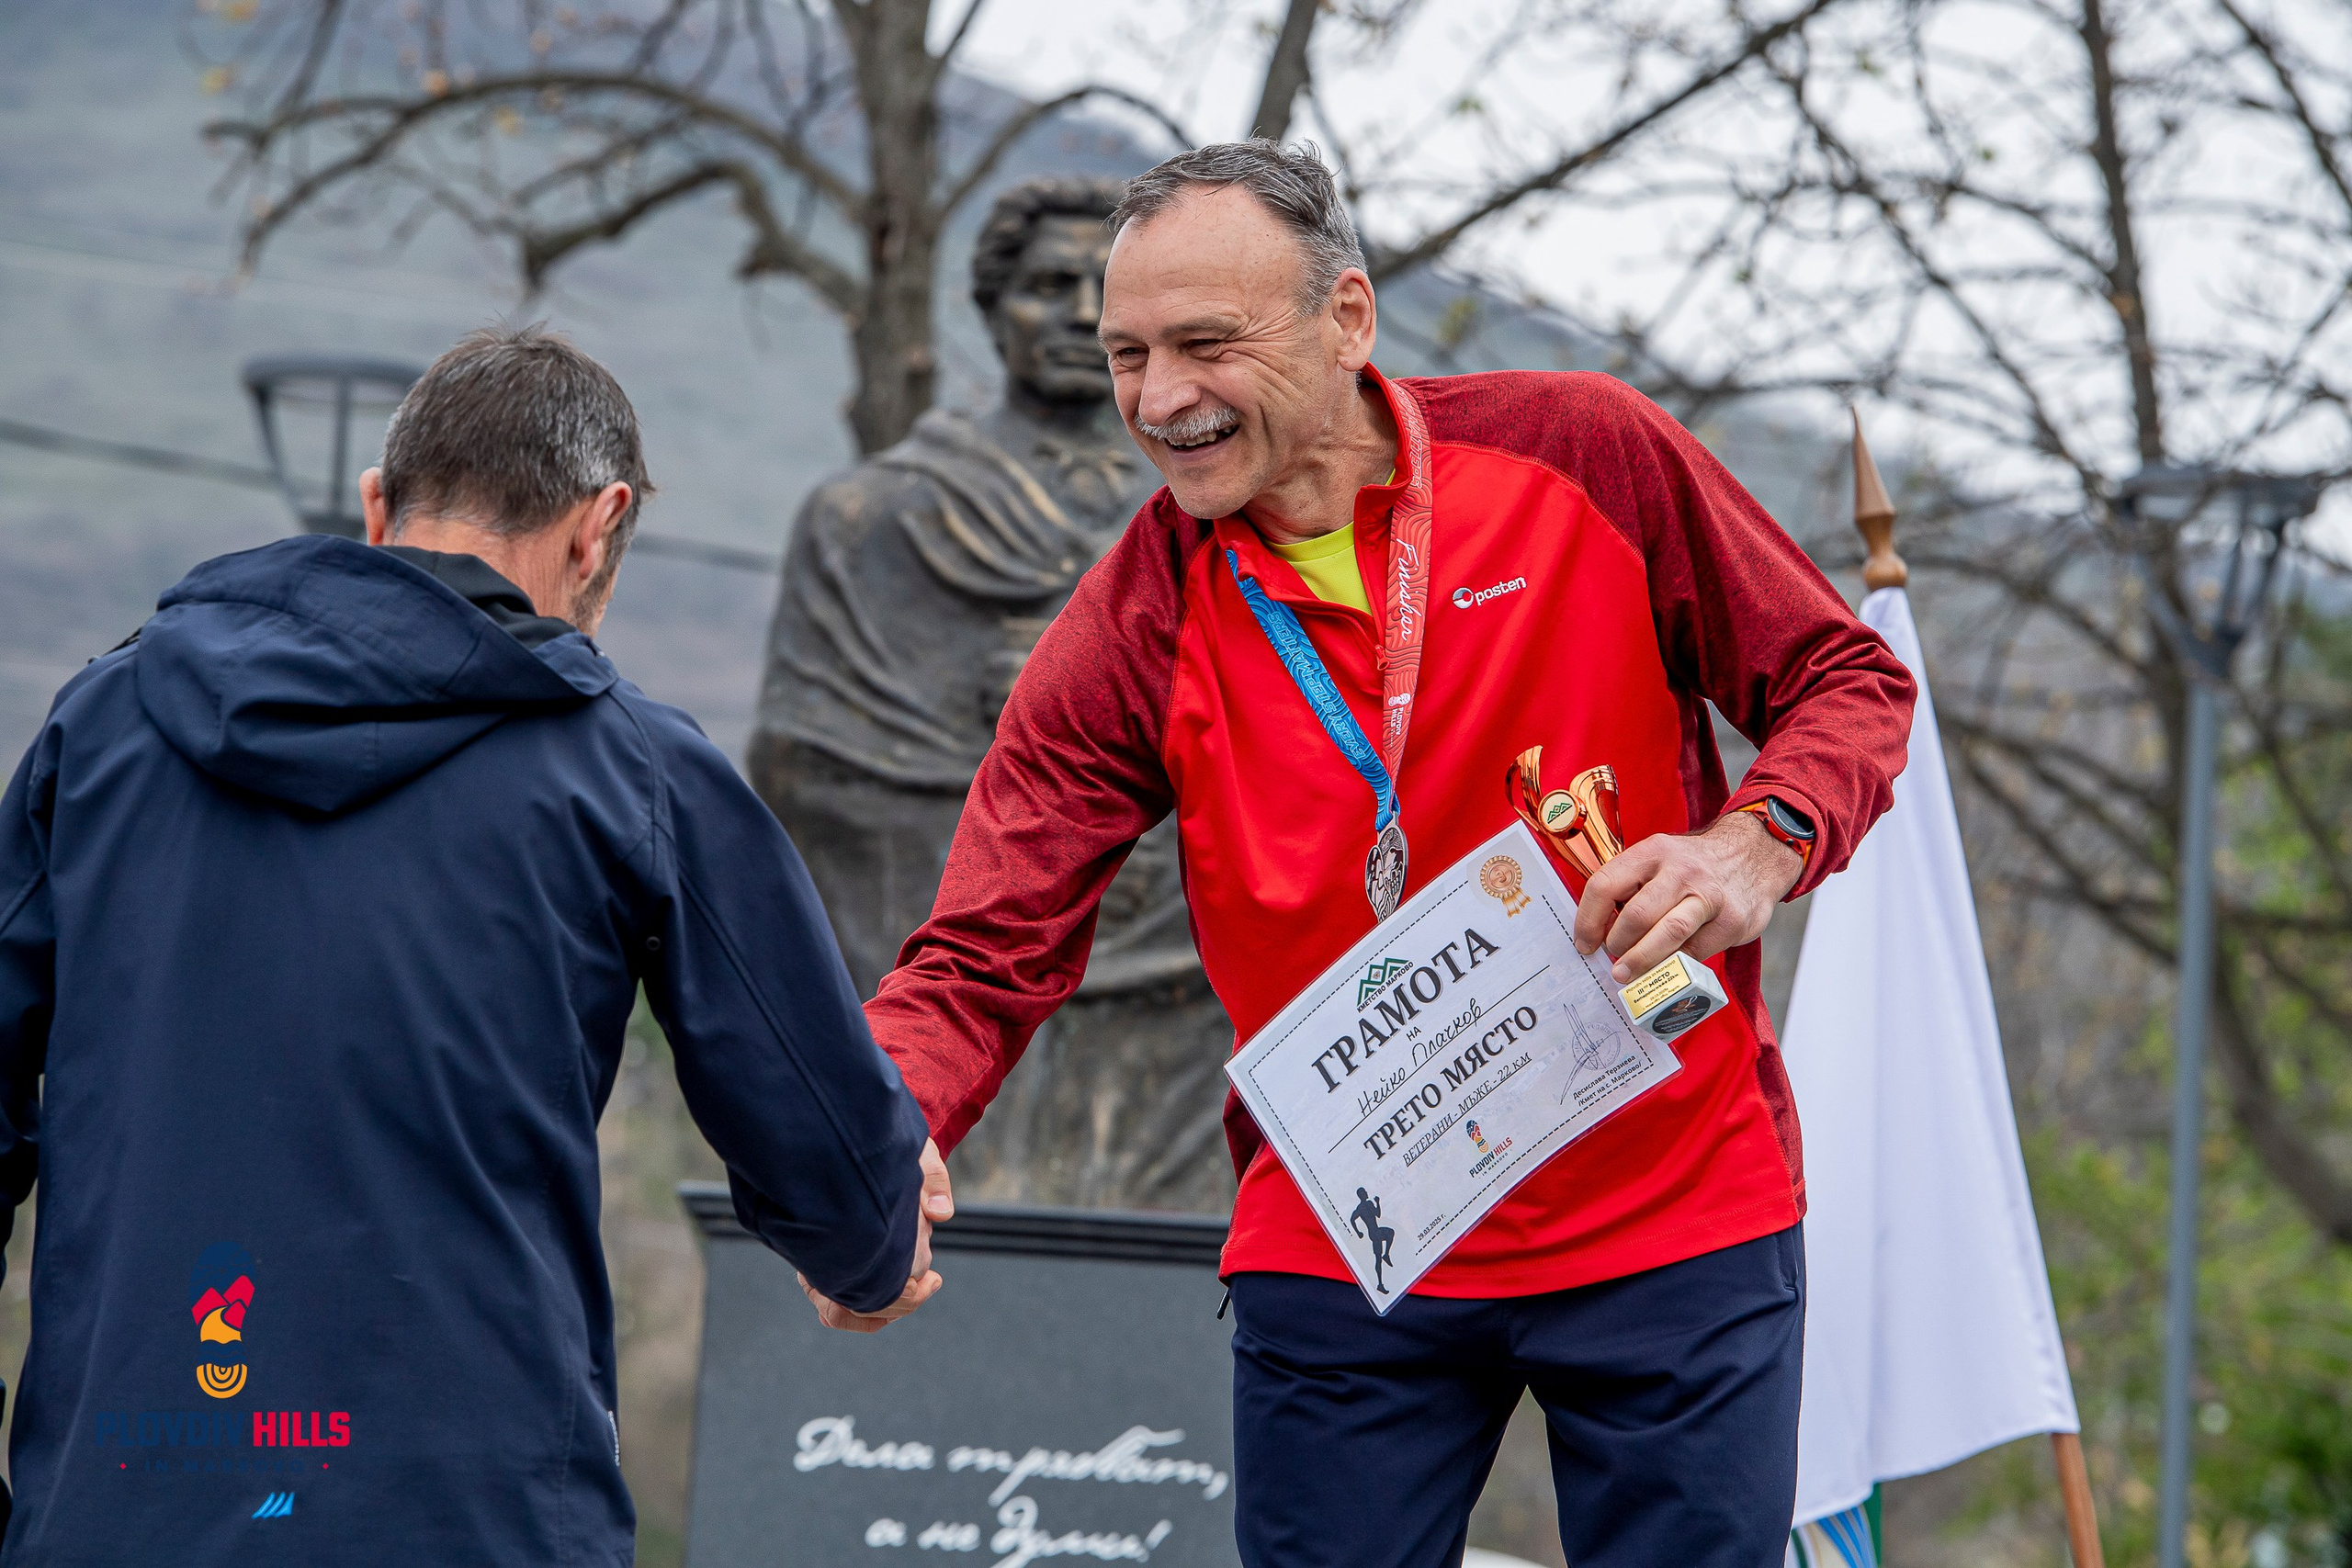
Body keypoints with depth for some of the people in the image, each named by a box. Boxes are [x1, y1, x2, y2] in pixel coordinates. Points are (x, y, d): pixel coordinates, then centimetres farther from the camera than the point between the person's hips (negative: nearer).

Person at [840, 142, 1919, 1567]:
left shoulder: (1587, 456, -7)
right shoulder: (1133, 634, -5)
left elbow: (1847, 684, 2)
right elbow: (983, 959, -10)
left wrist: (1756, 847, -20)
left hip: (1677, 1221, -1)